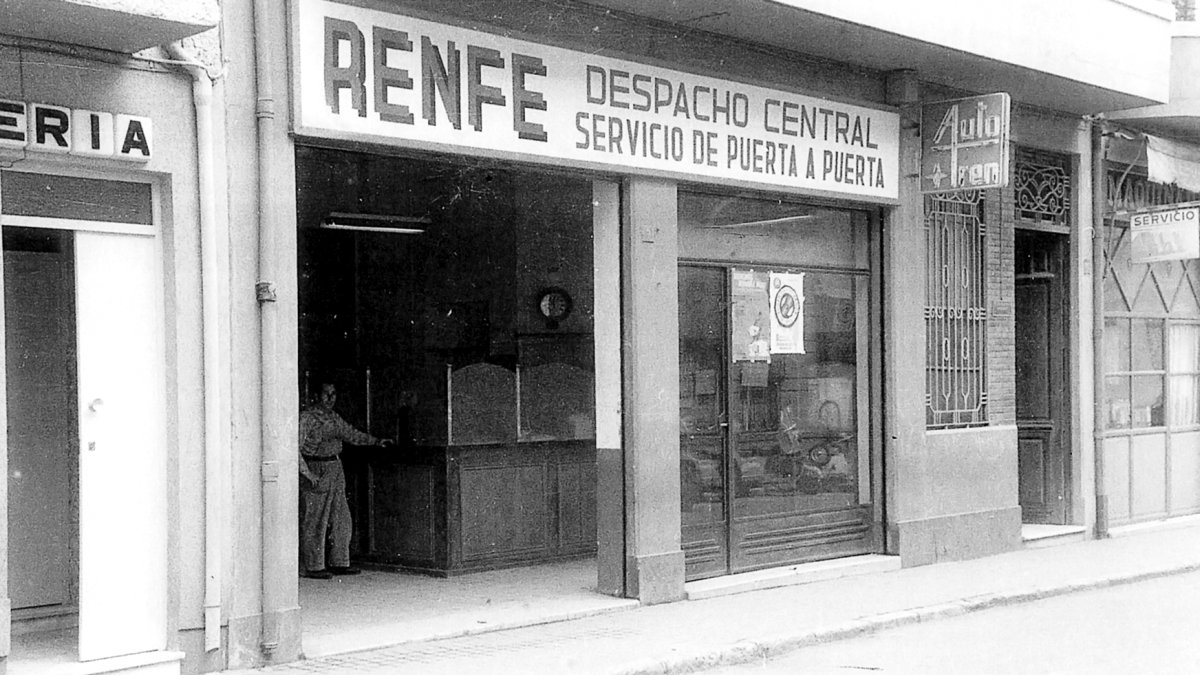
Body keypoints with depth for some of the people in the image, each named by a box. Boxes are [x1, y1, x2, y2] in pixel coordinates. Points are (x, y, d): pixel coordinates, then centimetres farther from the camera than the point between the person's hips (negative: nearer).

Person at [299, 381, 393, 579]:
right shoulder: (306, 417, -10)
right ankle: (313, 567, 3)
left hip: (335, 468, 8)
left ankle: (339, 563, 17)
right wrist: (307, 474, -20)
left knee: (341, 518, 9)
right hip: (315, 471, -8)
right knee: (314, 521, -4)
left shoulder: (333, 417, 13)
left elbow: (351, 434, 26)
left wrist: (376, 441, 18)